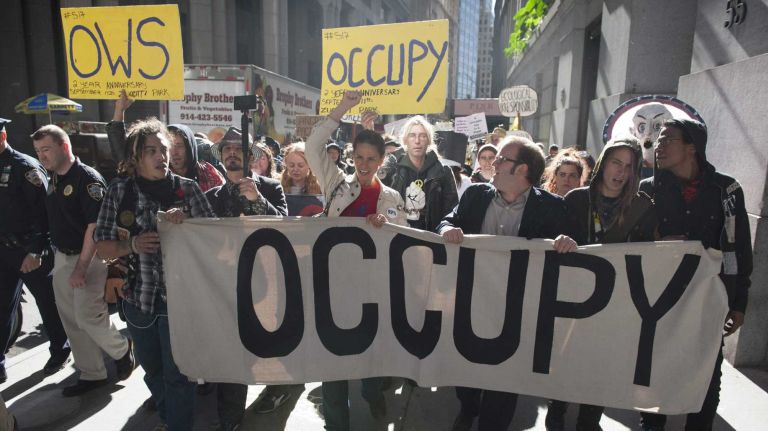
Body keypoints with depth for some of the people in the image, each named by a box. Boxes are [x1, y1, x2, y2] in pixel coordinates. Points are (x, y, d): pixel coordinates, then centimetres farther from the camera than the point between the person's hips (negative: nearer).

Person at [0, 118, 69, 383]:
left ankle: (60, 350, 27)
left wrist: (35, 250, -21)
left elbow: (43, 211, -17)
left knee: (48, 305, 9)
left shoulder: (26, 167, -12)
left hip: (31, 252, -6)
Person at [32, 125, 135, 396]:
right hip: (61, 257, 8)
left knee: (88, 317, -8)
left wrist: (81, 268, -21)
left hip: (88, 258, -8)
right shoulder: (52, 180, 9)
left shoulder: (88, 179, -16)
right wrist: (61, 260, 10)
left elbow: (95, 226, -20)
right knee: (71, 320, 11)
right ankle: (92, 374, 24)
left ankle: (122, 350, 20)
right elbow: (53, 220, 15)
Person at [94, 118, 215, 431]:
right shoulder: (119, 189, -1)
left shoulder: (187, 188, -5)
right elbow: (102, 247, 0)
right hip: (138, 297, 3)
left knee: (178, 374, 2)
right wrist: (131, 245, -19)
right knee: (152, 369, 22)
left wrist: (186, 222, -23)